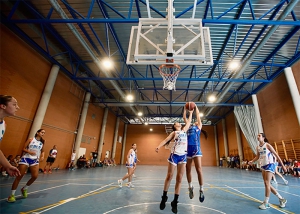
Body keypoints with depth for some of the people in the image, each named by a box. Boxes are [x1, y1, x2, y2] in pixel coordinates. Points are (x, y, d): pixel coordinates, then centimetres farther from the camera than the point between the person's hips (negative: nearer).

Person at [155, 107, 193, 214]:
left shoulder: (184, 131, 18)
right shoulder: (174, 133, 6)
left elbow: (188, 122, 27)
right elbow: (166, 140, -5)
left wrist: (191, 113, 33)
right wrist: (158, 146, -21)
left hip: (183, 156, 4)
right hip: (174, 155, -4)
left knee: (179, 178, 4)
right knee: (169, 176, 2)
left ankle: (175, 202, 13)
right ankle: (164, 197, 19)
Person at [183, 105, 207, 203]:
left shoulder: (198, 126, 14)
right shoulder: (188, 126, 23)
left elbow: (198, 115, 14)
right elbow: (184, 118, 26)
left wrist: (196, 107, 25)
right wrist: (185, 109, 29)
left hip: (195, 148, -4)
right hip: (187, 148, 4)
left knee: (198, 169, -6)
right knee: (188, 169, 9)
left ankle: (201, 189, 5)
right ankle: (190, 187, 24)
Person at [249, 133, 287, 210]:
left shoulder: (267, 145, -11)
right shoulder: (258, 147, 8)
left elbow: (276, 155, -7)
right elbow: (257, 156, 17)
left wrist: (283, 165, -8)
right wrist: (252, 161, 2)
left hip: (270, 165, -7)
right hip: (263, 166, 7)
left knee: (267, 183, -7)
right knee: (267, 184, 11)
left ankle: (266, 203, 3)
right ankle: (281, 199, 28)